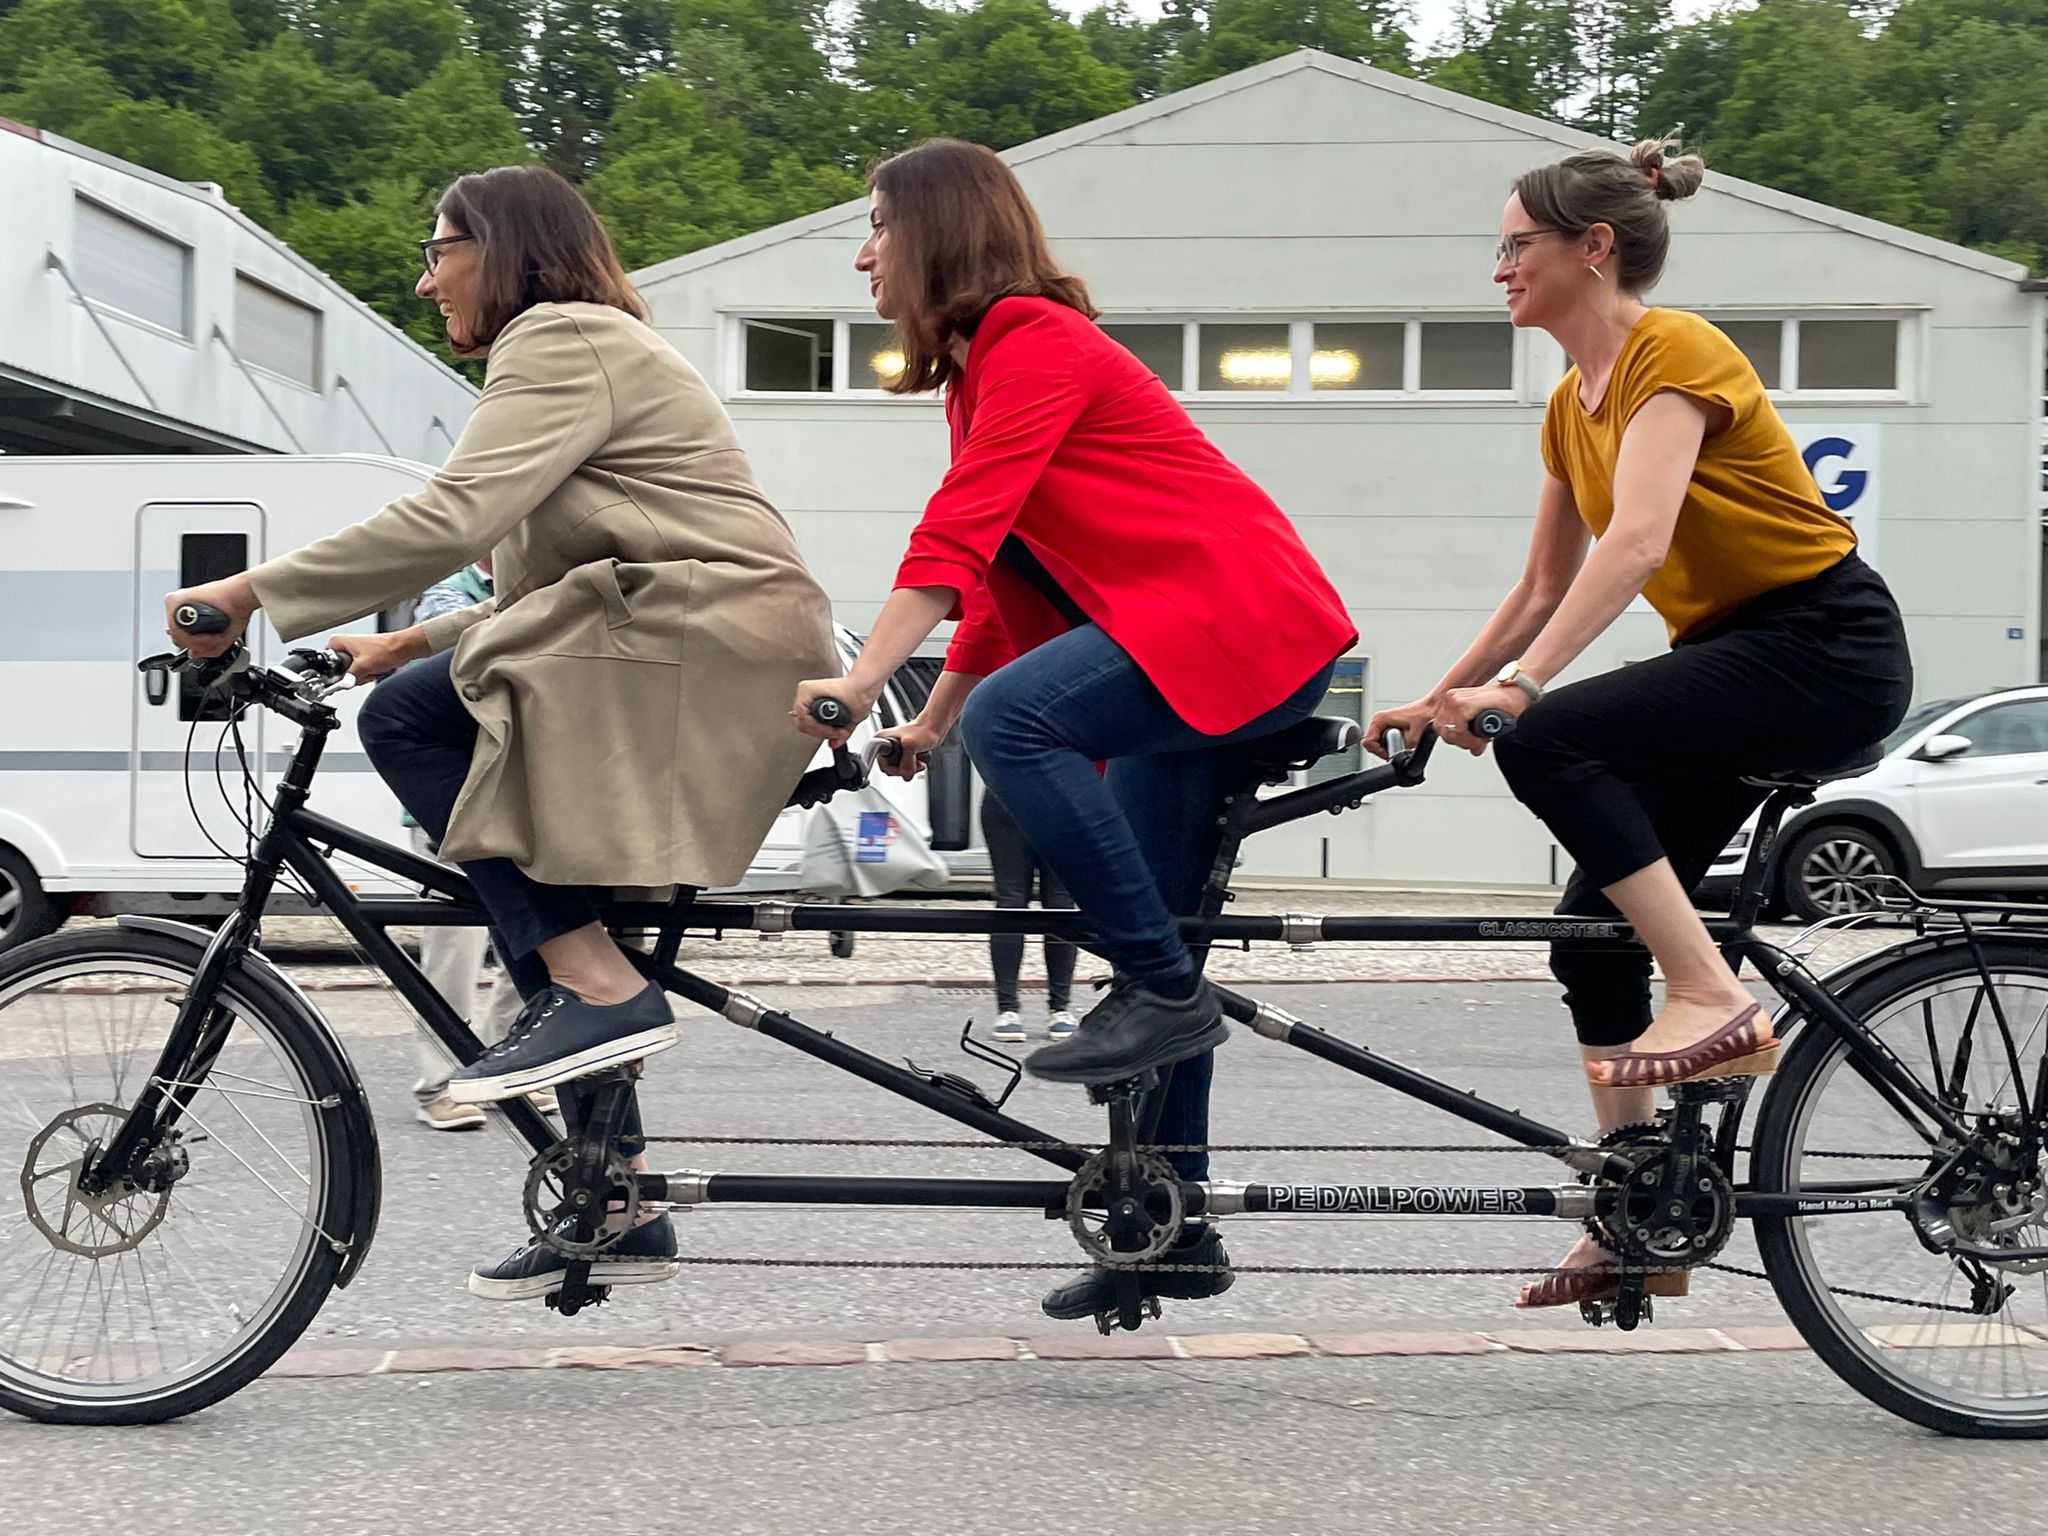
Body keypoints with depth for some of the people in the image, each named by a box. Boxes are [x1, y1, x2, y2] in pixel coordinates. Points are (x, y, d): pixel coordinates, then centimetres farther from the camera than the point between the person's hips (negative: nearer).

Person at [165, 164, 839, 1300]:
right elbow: (544, 592, 24)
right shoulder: (579, 348, 27)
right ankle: (621, 1213, 17)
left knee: (409, 719, -17)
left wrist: (253, 594, -19)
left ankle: (591, 987, -18)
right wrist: (411, 642, 13)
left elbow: (452, 517, -22)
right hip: (706, 668, 11)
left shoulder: (565, 341, -6)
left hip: (710, 650, -11)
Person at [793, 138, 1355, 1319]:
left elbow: (961, 526, -23)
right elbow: (995, 570, 22)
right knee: (1143, 938, 8)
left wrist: (862, 679, -28)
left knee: (1018, 719, -31)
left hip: (1245, 623, -10)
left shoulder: (1035, 340, -11)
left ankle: (1169, 990, -21)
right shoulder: (987, 367, 19)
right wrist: (930, 724, 20)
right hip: (1183, 645, 10)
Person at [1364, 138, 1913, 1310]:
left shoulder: (1673, 353, -15)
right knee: (1595, 931, 2)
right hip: (1733, 655, 9)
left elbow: (1637, 542, -29)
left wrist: (1517, 688, -37)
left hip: (1826, 646, -9)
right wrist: (1436, 699, 9)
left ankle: (1717, 1001, -19)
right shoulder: (1573, 405, 12)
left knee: (1552, 742, -27)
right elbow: (1543, 589, 16)